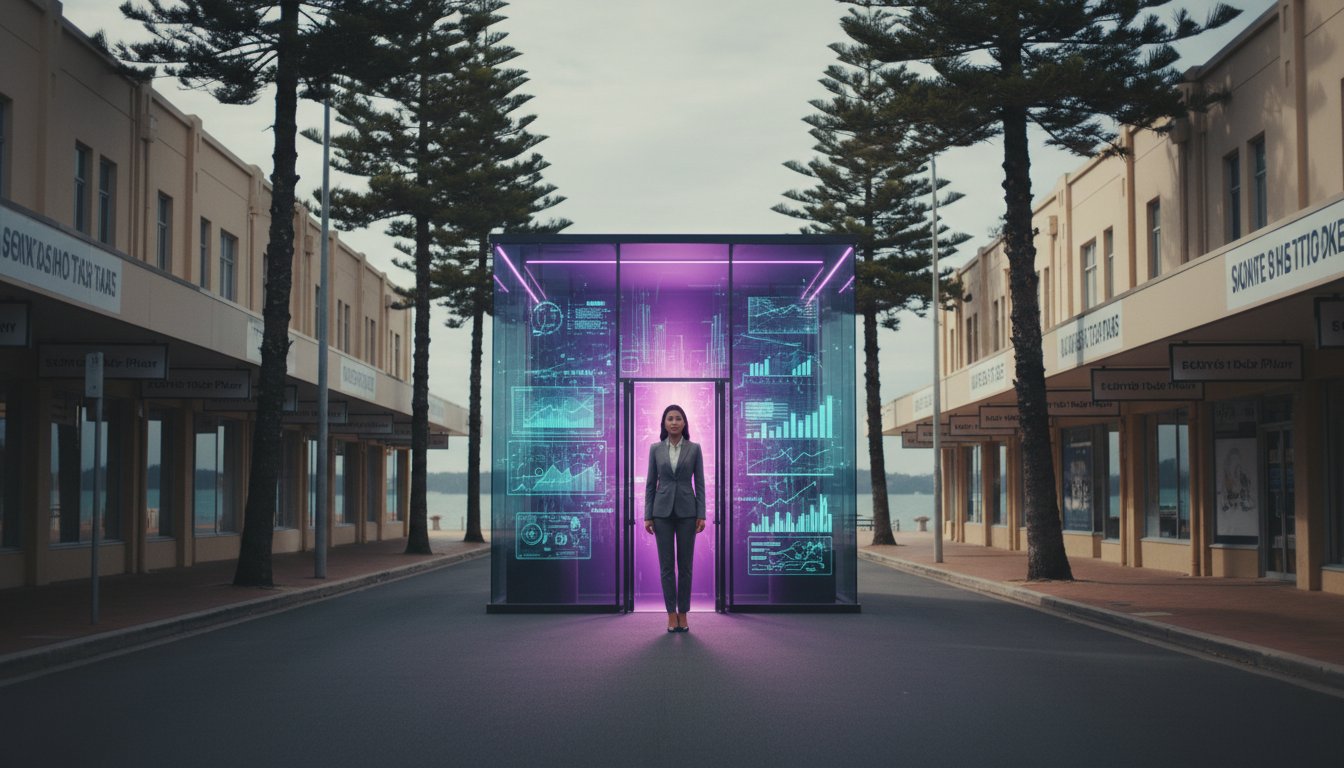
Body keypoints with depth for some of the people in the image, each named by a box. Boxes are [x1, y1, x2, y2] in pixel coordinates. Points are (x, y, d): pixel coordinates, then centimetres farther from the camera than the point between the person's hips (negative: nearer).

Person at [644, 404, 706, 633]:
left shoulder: (694, 449, 2)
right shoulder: (655, 449, 4)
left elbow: (699, 483, 1)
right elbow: (650, 483, 5)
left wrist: (701, 515, -5)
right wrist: (647, 515, -1)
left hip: (686, 511, 0)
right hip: (663, 511, 0)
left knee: (685, 564, 2)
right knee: (666, 564, 1)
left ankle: (683, 614, 11)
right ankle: (671, 615, 8)